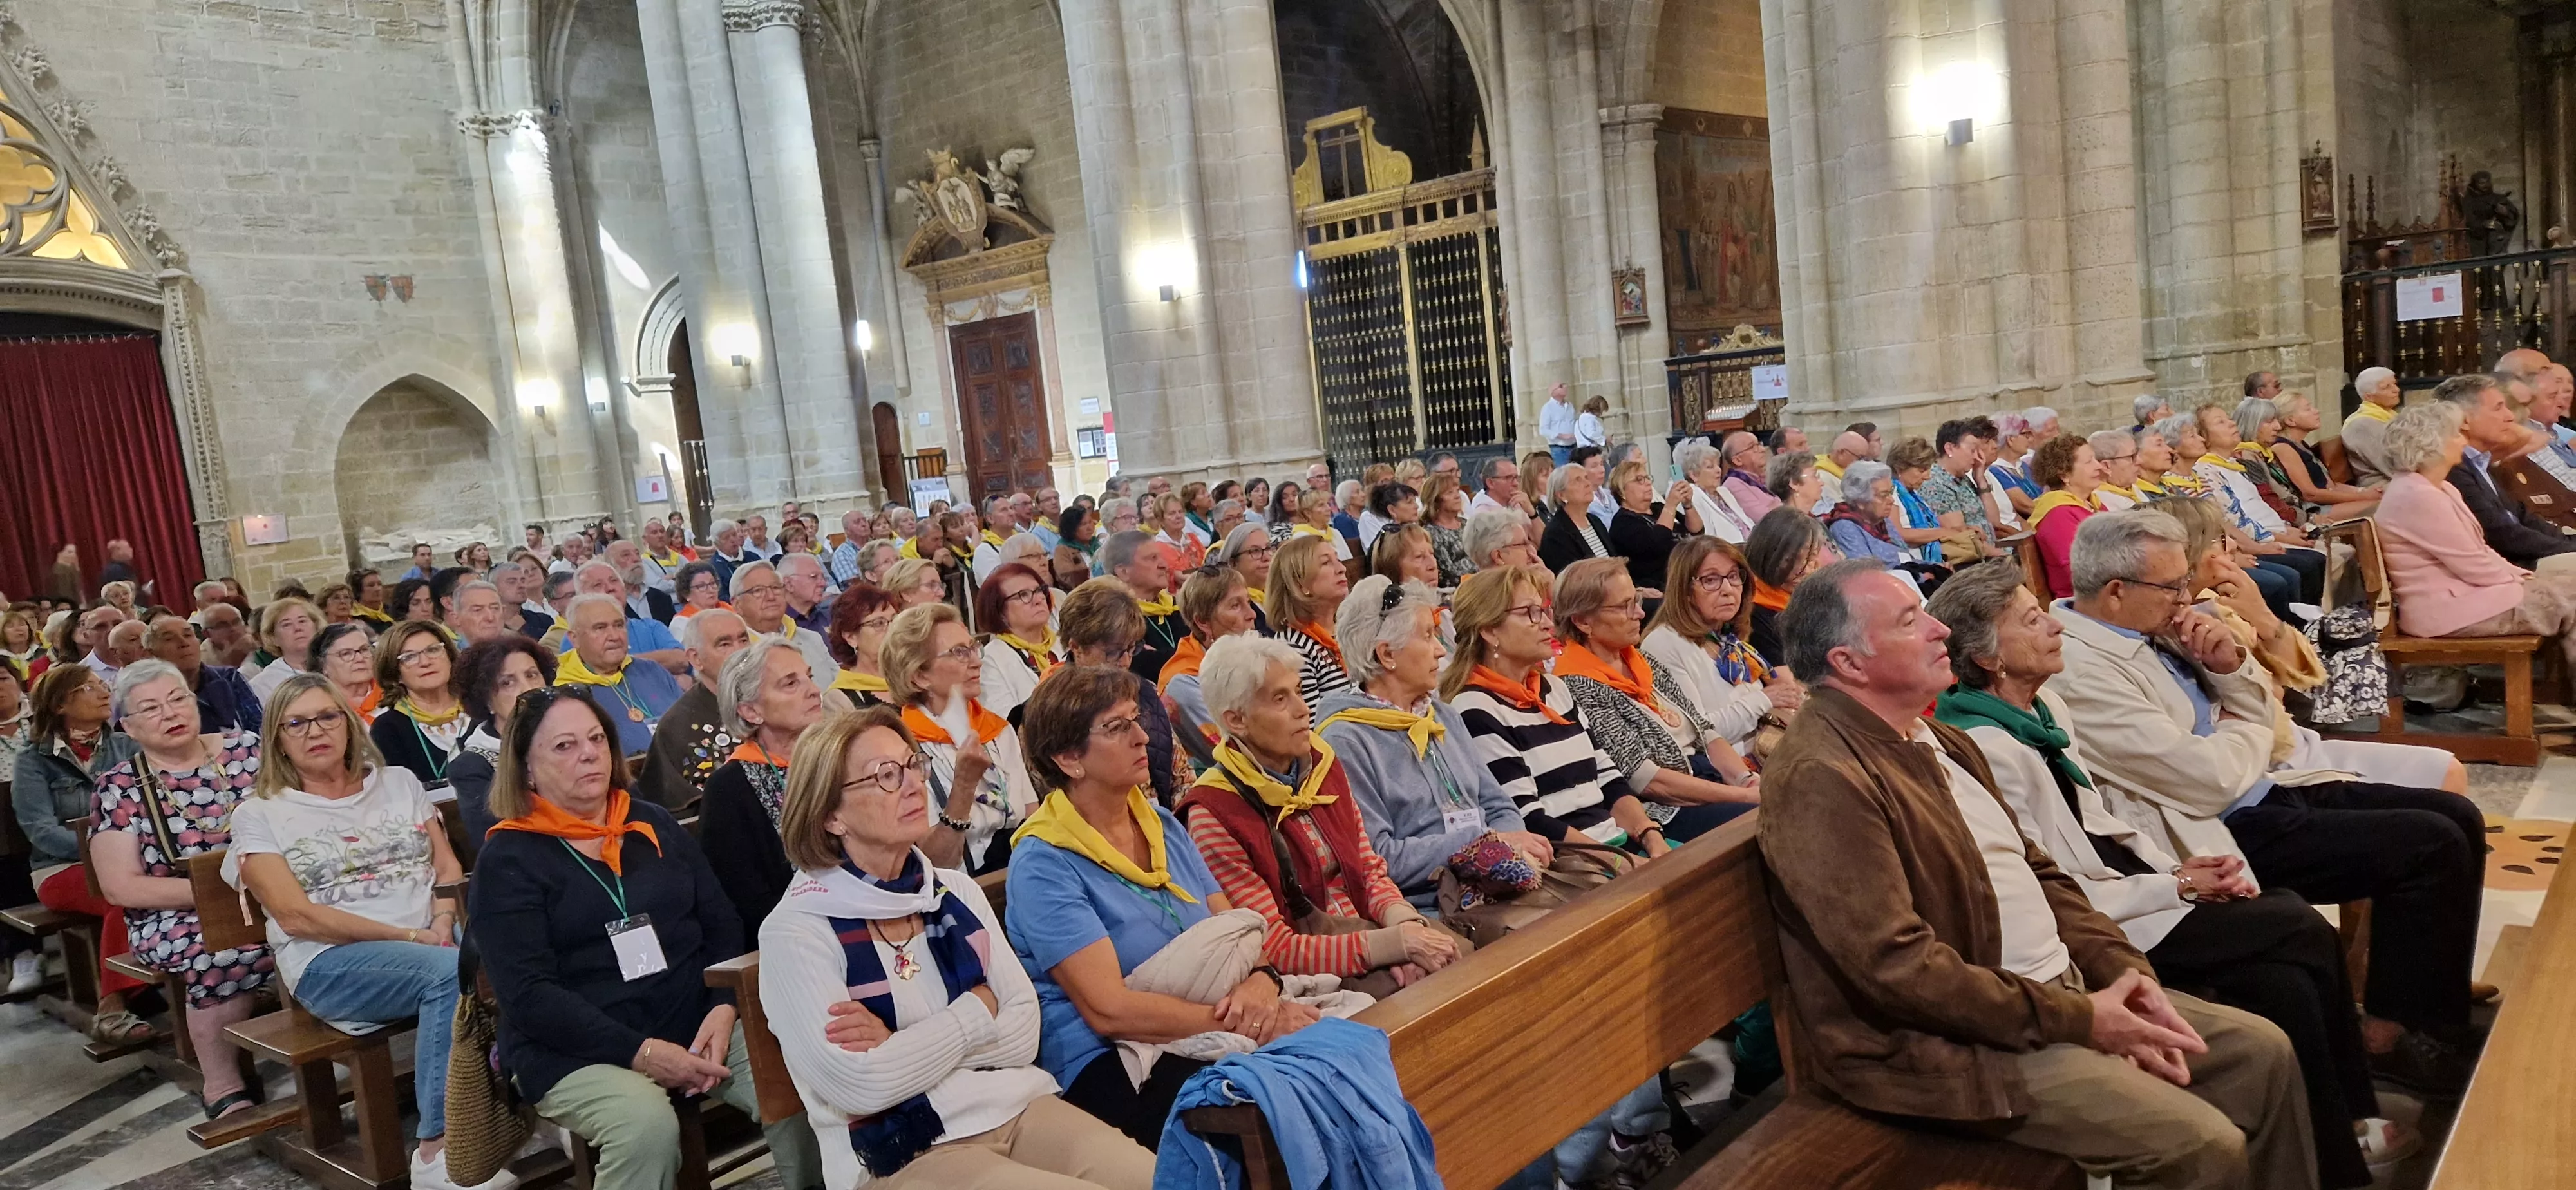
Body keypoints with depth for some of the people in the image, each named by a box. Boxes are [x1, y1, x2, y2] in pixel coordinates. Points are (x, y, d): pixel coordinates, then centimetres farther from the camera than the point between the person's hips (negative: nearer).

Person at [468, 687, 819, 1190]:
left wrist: (723, 1008, -9)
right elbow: (528, 994, -11)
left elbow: (723, 926, 11)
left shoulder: (656, 826, 13)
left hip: (694, 1023, 4)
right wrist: (640, 1052, -19)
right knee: (648, 1125, -34)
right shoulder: (507, 859, -1)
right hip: (576, 1049, -3)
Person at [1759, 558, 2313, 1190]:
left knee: (2261, 1050, 10)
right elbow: (1897, 965, -26)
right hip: (1944, 1041, -10)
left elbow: (2034, 870, 16)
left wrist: (2122, 970, 0)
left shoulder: (1938, 739, 10)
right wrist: (2077, 1020, -18)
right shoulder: (1821, 776, -22)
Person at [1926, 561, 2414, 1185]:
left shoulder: (2043, 706, 6)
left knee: (2288, 981, -8)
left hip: (2121, 883, 8)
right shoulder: (1990, 749, -22)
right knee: (2304, 936, -8)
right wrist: (2178, 887, -12)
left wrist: (2184, 866, 0)